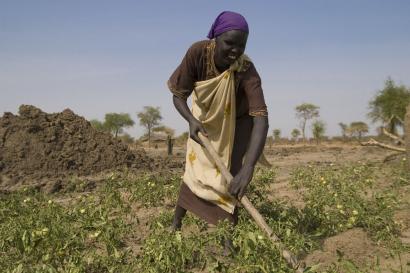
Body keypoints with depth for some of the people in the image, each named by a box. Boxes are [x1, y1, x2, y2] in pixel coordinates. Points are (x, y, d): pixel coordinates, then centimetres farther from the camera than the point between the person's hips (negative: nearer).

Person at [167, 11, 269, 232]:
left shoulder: (246, 70, -35)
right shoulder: (198, 53, -30)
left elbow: (261, 118, -45)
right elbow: (178, 95, -18)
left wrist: (248, 168, -56)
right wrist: (191, 120, -38)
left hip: (237, 123, -1)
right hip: (205, 120, 2)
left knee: (231, 177, -8)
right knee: (194, 172, 4)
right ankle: (175, 224, 23)